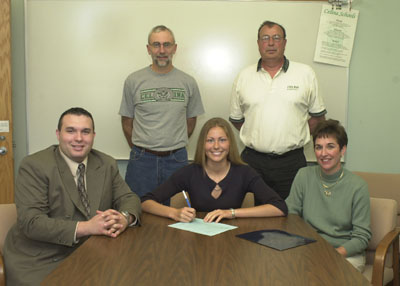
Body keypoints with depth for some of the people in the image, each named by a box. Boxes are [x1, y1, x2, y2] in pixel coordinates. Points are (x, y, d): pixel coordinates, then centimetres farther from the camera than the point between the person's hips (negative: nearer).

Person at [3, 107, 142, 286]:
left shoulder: (107, 164, 4)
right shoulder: (34, 166, -12)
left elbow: (128, 198, 6)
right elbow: (31, 222, -20)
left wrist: (124, 218, -19)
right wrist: (86, 227, -30)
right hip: (41, 262, -4)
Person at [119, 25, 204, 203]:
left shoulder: (188, 82, 3)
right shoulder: (134, 81, 1)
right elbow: (127, 120, 8)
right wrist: (140, 149, 11)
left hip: (176, 160, 1)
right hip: (142, 160, 0)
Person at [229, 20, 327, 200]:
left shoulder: (305, 74, 4)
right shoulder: (244, 77, 7)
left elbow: (317, 115, 9)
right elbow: (236, 119, 14)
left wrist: (295, 138, 5)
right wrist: (257, 137, 10)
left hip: (291, 162, -1)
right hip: (253, 161, 1)